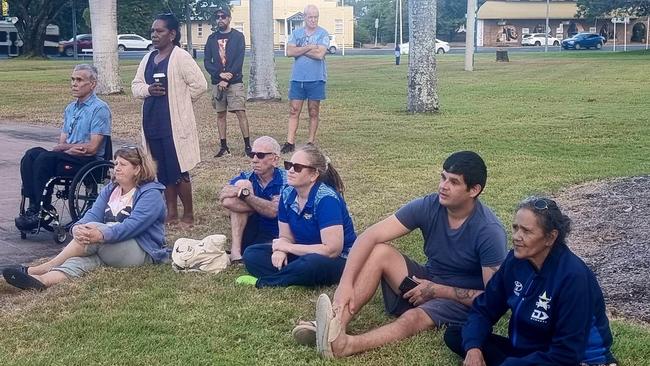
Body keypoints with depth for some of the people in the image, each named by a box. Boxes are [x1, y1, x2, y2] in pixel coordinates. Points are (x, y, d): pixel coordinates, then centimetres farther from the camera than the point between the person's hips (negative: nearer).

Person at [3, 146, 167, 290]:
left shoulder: (151, 194, -7)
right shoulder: (110, 189, 16)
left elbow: (133, 225, -22)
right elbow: (93, 214, 0)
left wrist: (101, 235, -37)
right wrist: (78, 227, -24)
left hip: (142, 253, -6)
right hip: (110, 249, 6)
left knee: (94, 228, -28)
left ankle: (41, 269, -30)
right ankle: (43, 279, -54)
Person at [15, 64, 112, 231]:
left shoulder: (100, 109, -6)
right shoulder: (70, 108, 19)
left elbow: (92, 147, -13)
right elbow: (61, 143, 16)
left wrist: (65, 146, -4)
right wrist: (66, 147, -7)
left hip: (90, 162, -7)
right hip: (68, 157, 7)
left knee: (45, 158, -27)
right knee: (31, 154, -17)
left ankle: (41, 212, -19)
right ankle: (33, 206, -22)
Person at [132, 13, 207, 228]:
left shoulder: (180, 57, -10)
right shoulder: (148, 58, 12)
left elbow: (199, 84, -12)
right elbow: (135, 85, 15)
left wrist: (179, 100, -3)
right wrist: (148, 90, -6)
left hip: (175, 123, -7)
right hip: (152, 122, 7)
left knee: (178, 171, -4)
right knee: (162, 171, 11)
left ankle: (188, 215, 8)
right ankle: (171, 213, 20)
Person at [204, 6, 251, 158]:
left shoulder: (238, 36, 0)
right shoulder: (212, 38, 9)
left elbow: (239, 61, -7)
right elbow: (207, 62, 4)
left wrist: (227, 79, -14)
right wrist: (219, 74, -13)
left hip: (235, 82, -3)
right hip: (217, 82, 3)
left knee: (240, 113, -9)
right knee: (220, 114, 6)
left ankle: (247, 145, -4)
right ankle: (223, 146, 12)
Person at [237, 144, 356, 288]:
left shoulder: (326, 199, -22)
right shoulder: (288, 194, 0)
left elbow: (332, 249, -28)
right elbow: (286, 237, 6)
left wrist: (288, 247, -19)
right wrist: (280, 250, -20)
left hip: (337, 260, -7)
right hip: (304, 253, 7)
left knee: (312, 264, -41)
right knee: (251, 254, -6)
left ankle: (262, 282, -18)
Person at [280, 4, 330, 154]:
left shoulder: (323, 34, -2)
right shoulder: (296, 33, 8)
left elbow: (320, 54, -17)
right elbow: (289, 52, -6)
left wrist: (300, 50, -8)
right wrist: (309, 47, -12)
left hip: (316, 79, -2)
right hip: (297, 78, 2)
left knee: (313, 112, 7)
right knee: (294, 111, 0)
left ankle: (311, 142, 14)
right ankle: (290, 142, 1)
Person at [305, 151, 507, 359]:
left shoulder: (489, 231, -23)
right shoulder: (428, 207, -11)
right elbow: (370, 236, -16)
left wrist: (437, 291, -21)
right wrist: (345, 284, -29)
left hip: (466, 301, -5)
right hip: (428, 283, 5)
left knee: (413, 318, -36)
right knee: (380, 251, -19)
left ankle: (343, 344, -57)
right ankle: (336, 326, -36)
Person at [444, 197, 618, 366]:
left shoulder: (573, 276, -25)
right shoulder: (516, 259, -5)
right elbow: (484, 309, 3)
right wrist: (473, 347, -17)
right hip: (526, 351, 8)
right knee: (454, 335, -5)